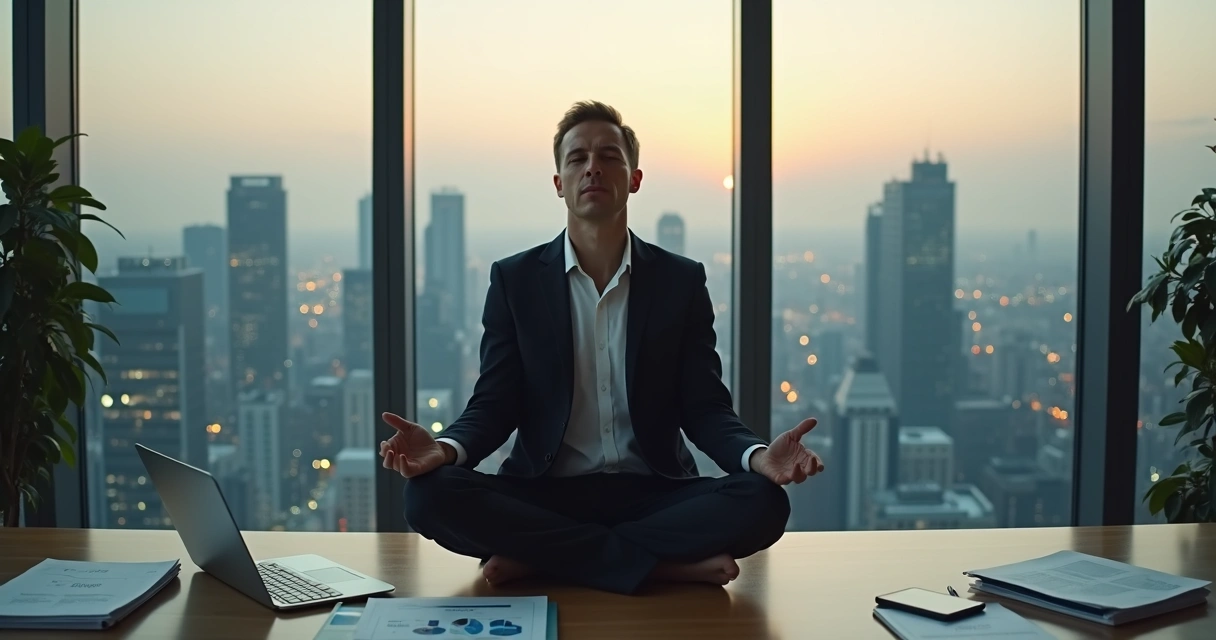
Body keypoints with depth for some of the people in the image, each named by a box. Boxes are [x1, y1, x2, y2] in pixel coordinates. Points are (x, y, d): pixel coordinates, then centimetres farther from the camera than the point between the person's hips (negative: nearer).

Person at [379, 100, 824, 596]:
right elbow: (494, 405, 2)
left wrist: (760, 456, -20)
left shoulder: (682, 280, 5)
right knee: (431, 494, -28)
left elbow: (705, 408, 2)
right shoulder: (514, 280, 5)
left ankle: (538, 557, -20)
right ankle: (667, 564, -23)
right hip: (544, 493, 0)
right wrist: (445, 448, -22)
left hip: (653, 493, 1)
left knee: (762, 501, -27)